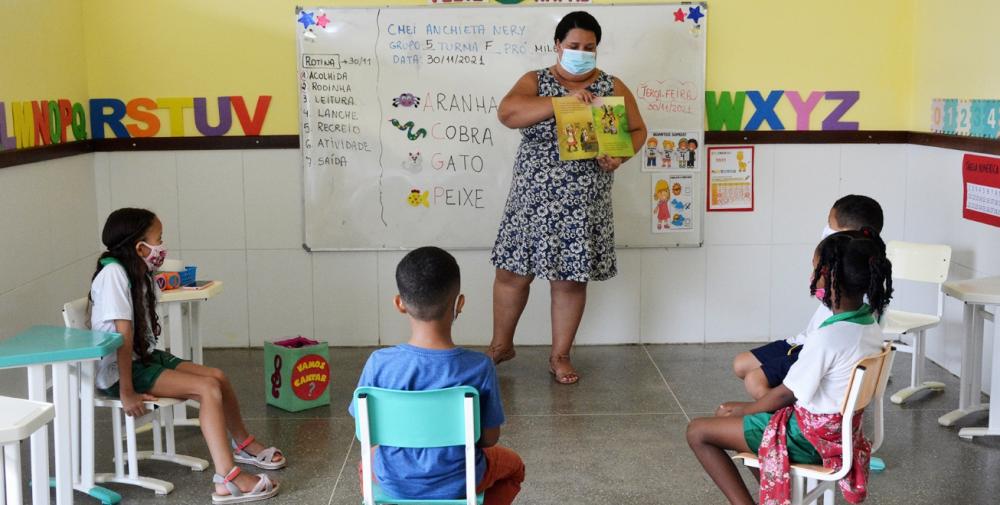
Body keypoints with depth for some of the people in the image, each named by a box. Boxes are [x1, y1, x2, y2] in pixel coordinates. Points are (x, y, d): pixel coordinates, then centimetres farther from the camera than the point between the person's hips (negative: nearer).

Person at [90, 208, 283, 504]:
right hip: (119, 370, -9)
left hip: (144, 357, 9)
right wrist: (126, 392, -27)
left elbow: (143, 331, 6)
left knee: (218, 377, 5)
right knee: (208, 388, -21)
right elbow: (123, 336, -25)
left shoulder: (140, 273, 8)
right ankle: (227, 481, -25)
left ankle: (243, 445, 29)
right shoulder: (113, 274, -21)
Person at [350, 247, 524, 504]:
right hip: (457, 483, -2)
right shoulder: (479, 367, -23)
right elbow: (490, 438, -11)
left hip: (393, 481, 2)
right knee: (513, 466, 31)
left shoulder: (380, 363, -21)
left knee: (367, 464, 38)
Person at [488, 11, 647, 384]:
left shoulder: (612, 87, 5)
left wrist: (620, 156, -13)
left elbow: (638, 130, 9)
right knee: (512, 273, 5)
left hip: (582, 203, 0)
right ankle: (501, 345, 26)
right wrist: (562, 100, -25)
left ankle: (560, 355, 21)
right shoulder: (535, 82, 2)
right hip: (533, 197, 0)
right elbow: (507, 113, -17)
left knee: (570, 278, 5)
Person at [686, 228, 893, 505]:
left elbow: (786, 394, -17)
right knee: (726, 412, 22)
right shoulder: (870, 324, -2)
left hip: (810, 437, -9)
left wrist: (744, 409, 2)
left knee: (697, 431, -2)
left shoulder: (827, 337, -29)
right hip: (837, 428, 9)